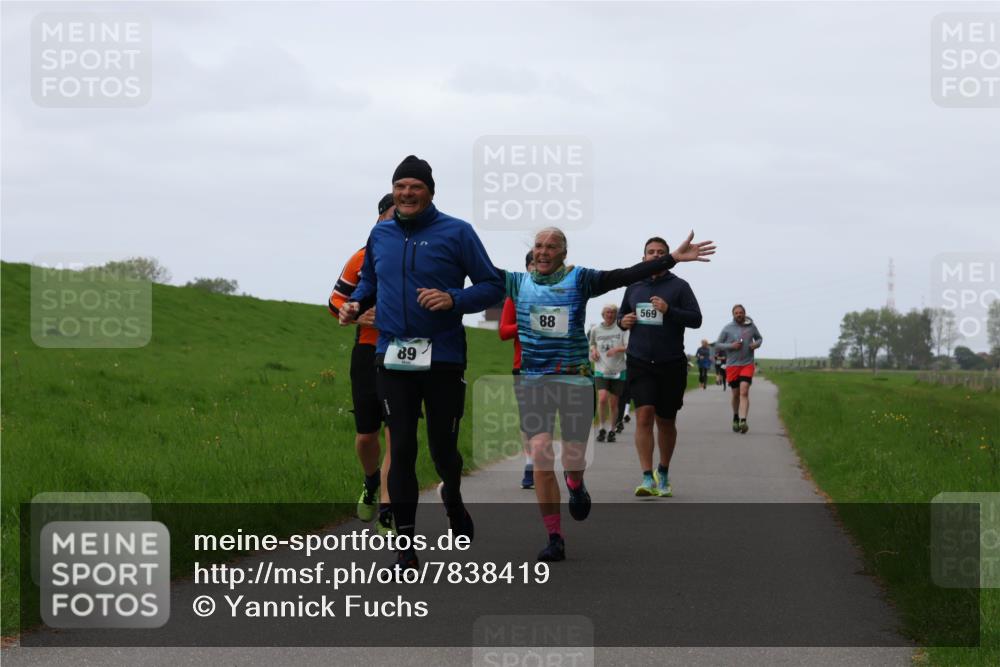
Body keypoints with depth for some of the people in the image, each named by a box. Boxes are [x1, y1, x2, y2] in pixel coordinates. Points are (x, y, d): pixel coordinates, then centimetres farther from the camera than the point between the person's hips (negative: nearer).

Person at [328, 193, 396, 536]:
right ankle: (372, 482, 39)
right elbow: (335, 300, 11)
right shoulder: (362, 259, 5)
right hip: (369, 353, 1)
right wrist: (356, 315, -9)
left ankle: (386, 514, -8)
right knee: (366, 435, 6)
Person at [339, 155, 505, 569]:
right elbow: (369, 281, 25)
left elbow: (492, 286, -2)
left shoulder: (456, 233, -4)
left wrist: (454, 299, -19)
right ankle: (405, 542, 4)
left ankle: (453, 502, 39)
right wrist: (355, 304, 5)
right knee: (401, 449, -1)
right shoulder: (380, 235, 9)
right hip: (393, 358, 3)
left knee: (443, 447, 5)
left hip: (443, 358, -3)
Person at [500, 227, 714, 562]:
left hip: (575, 379, 0)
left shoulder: (579, 280, 1)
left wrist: (673, 258, -15)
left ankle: (575, 485, 45)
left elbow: (627, 275, -7)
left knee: (574, 460, 4)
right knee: (541, 456, -12)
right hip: (533, 381, 1)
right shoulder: (518, 282, 7)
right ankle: (554, 539, -2)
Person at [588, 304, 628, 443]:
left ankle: (611, 431, 20)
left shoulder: (621, 329, -3)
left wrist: (618, 349, -29)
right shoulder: (595, 329, 6)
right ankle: (601, 428, -5)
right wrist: (593, 350, 5)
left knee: (613, 403, 5)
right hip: (601, 370, 1)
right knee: (602, 398, -19)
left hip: (618, 371, -1)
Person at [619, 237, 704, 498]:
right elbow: (621, 313, 25)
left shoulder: (679, 286, 1)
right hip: (639, 362, 1)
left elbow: (696, 319, -6)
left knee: (666, 421, 10)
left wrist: (669, 310, -20)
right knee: (644, 415, -14)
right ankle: (647, 477, -17)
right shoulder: (634, 287, 12)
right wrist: (623, 320, 1)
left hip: (671, 364, -1)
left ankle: (663, 473, 30)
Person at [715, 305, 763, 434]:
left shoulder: (751, 326, 4)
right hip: (732, 364, 1)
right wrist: (731, 346, -14)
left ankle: (743, 421, -27)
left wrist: (757, 344, -4)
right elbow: (718, 344, 3)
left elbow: (759, 338, 20)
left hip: (747, 364, -1)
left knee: (744, 392, -16)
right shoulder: (728, 328, 0)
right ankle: (736, 417, 34)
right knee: (736, 394, 10)